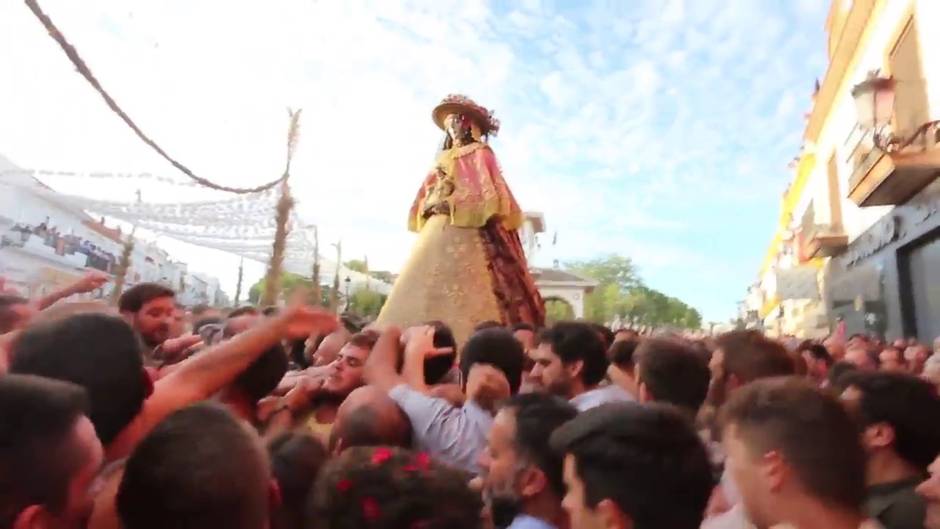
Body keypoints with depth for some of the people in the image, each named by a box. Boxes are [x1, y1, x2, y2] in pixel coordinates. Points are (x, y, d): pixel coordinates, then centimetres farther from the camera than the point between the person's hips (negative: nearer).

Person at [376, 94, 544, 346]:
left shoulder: (480, 154, 7)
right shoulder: (444, 159, 26)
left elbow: (486, 192, -7)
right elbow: (428, 196, 22)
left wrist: (453, 203, -13)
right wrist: (431, 205, 2)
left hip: (467, 230, -7)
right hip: (438, 228, 7)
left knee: (461, 287, -17)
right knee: (432, 287, -4)